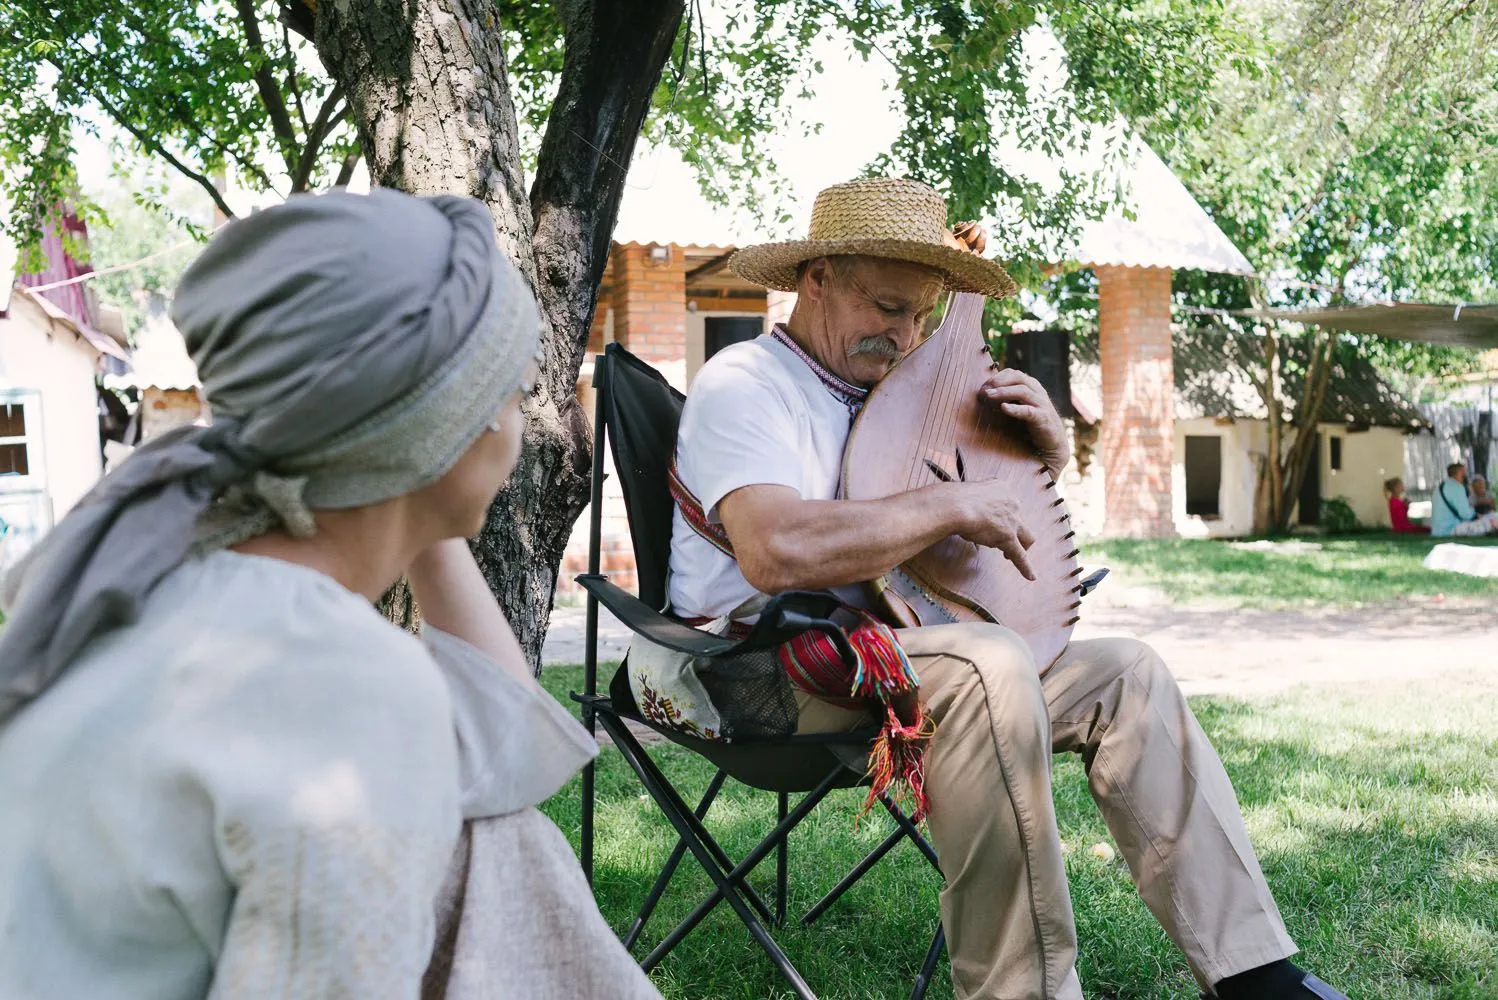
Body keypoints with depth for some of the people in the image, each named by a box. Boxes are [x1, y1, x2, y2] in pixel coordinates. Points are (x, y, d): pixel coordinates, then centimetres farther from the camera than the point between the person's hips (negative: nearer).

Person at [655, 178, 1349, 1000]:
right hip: (765, 665, -9)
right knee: (991, 669, -34)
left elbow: (1007, 524, 25)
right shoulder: (744, 383, -8)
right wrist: (951, 504, -20)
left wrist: (1044, 453, 4)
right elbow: (777, 552, -29)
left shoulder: (884, 396, 19)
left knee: (1123, 673, -3)